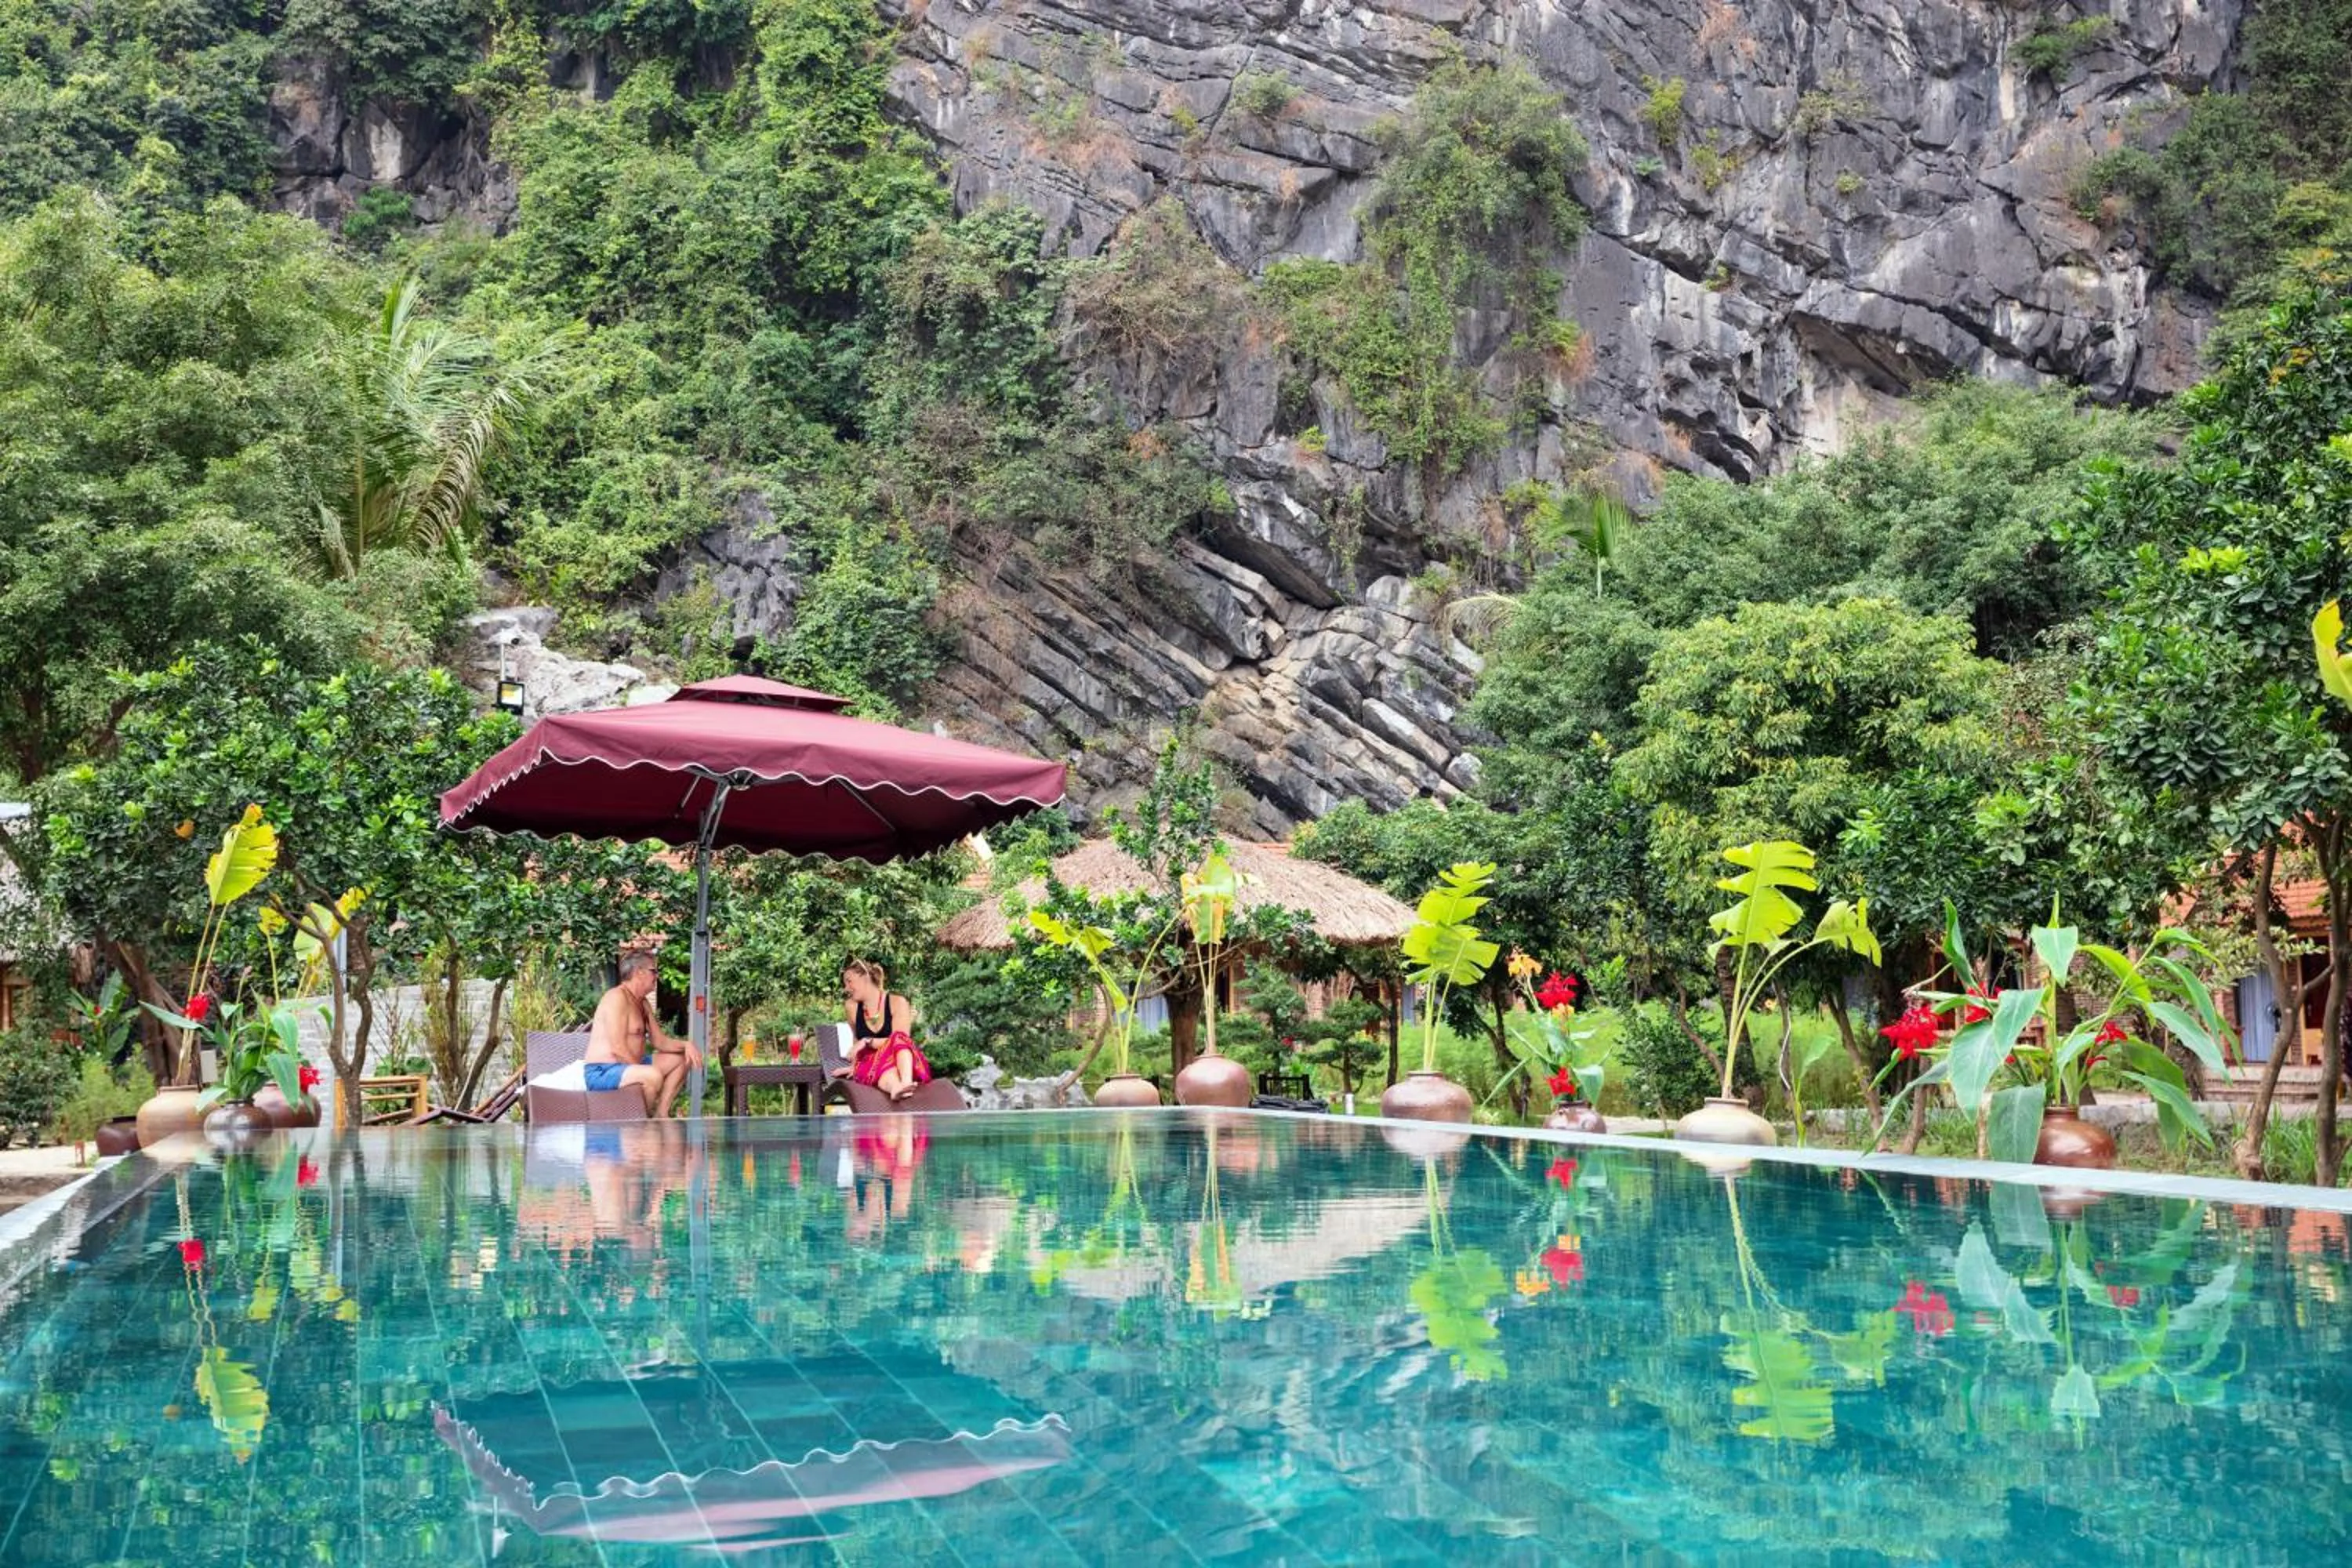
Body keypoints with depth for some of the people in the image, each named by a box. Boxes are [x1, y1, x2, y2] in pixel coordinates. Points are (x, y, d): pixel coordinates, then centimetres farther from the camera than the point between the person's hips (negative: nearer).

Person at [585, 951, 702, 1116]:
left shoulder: (643, 1003, 16)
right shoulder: (618, 997, -16)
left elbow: (660, 1042, 16)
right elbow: (618, 1049, -24)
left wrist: (686, 1045, -2)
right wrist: (643, 1070, -19)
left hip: (628, 1066, 11)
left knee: (680, 1060, 16)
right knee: (653, 1075, -37)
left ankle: (661, 1115, 6)